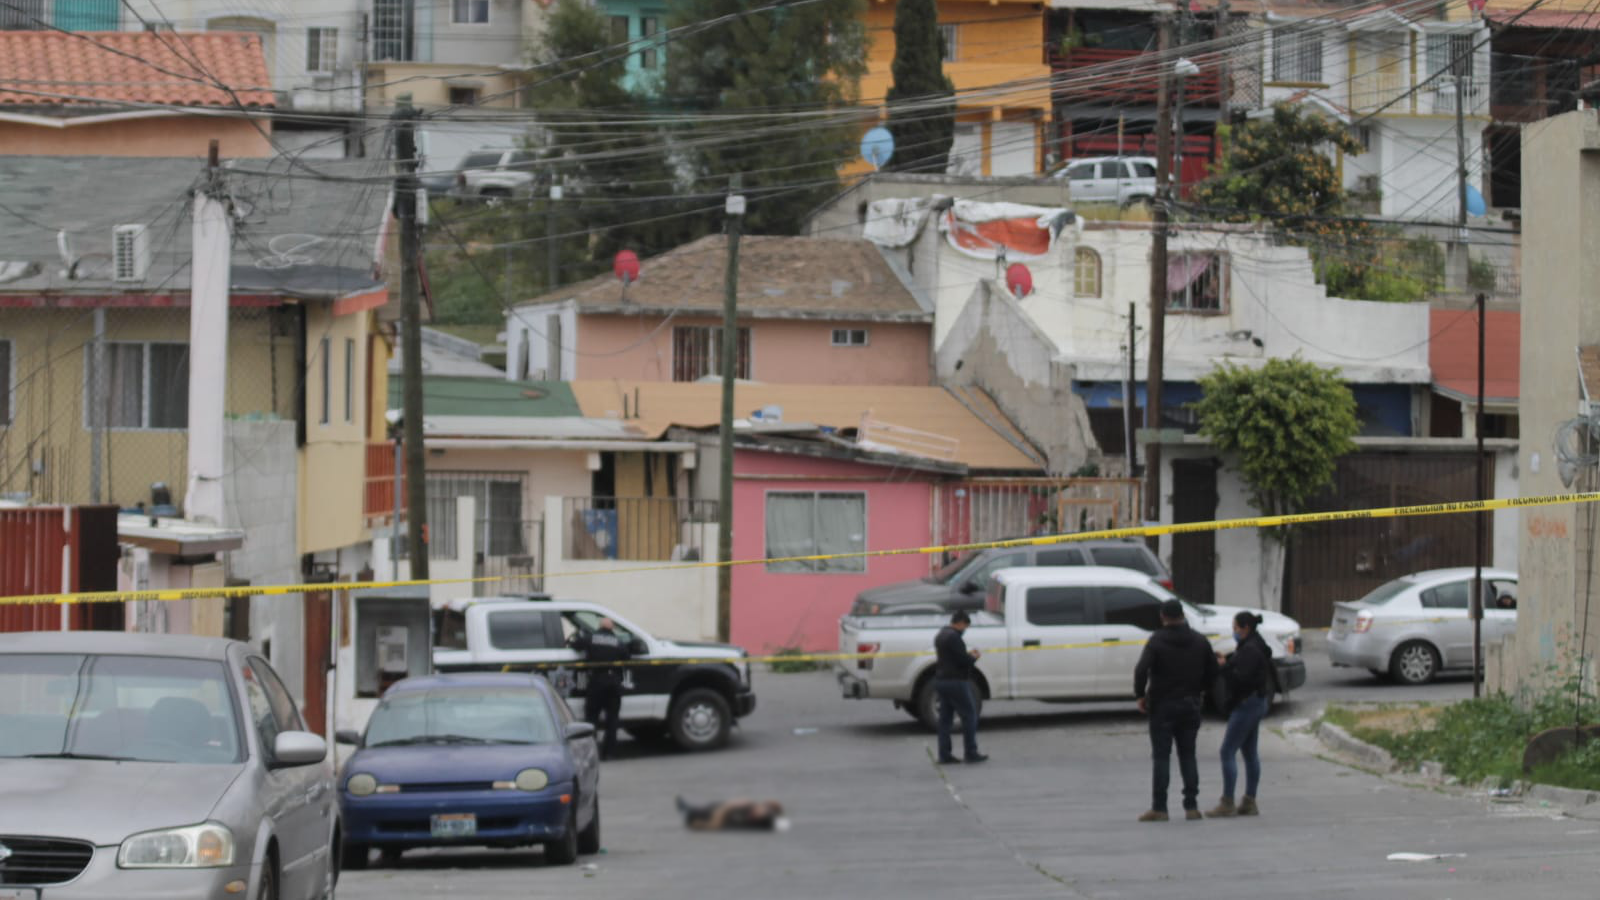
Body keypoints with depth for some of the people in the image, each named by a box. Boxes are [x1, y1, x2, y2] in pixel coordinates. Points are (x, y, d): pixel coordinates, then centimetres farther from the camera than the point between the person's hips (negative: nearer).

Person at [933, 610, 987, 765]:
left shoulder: (940, 635, 14)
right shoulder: (954, 637, -18)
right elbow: (963, 661, -20)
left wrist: (967, 655, 10)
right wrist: (973, 657, 0)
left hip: (941, 681, 10)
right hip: (955, 681, -10)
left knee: (945, 718, 9)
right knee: (969, 715, -1)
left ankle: (944, 755, 9)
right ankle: (971, 753, -1)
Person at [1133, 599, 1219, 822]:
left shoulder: (1157, 641, -10)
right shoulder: (1199, 641, 4)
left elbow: (1141, 670, -20)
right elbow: (1212, 671, 6)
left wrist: (1140, 695, -7)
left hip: (1163, 706, -4)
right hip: (1190, 705, 4)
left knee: (1161, 756, -1)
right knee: (1188, 755, 10)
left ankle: (1159, 808, -4)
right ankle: (1191, 806, 5)